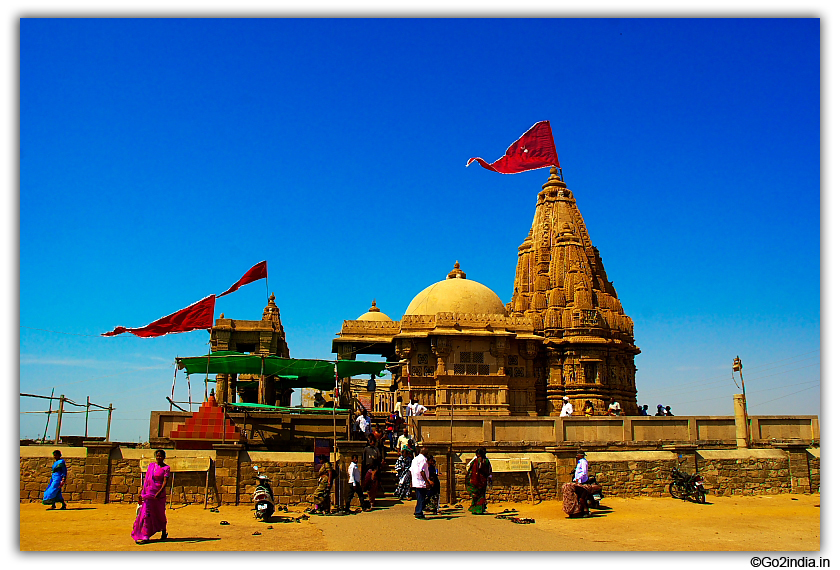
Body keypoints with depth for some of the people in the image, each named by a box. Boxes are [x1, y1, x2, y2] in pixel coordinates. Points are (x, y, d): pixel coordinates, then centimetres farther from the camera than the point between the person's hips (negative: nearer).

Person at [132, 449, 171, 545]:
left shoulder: (166, 468, -3)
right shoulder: (151, 465, 10)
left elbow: (165, 482, -12)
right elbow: (146, 479, 14)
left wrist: (159, 492, -26)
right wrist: (142, 491, 10)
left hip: (159, 494, -3)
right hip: (148, 493, 3)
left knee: (160, 514, 8)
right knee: (146, 514, -3)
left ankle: (163, 532, 26)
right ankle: (145, 536, -1)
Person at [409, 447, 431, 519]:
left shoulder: (414, 459, 17)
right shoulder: (423, 459, -12)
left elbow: (410, 470, 18)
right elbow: (422, 471, -20)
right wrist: (427, 481, -19)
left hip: (415, 482, 9)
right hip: (421, 483, -9)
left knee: (419, 498, 17)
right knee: (421, 498, -4)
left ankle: (417, 512, 21)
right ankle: (419, 514, -4)